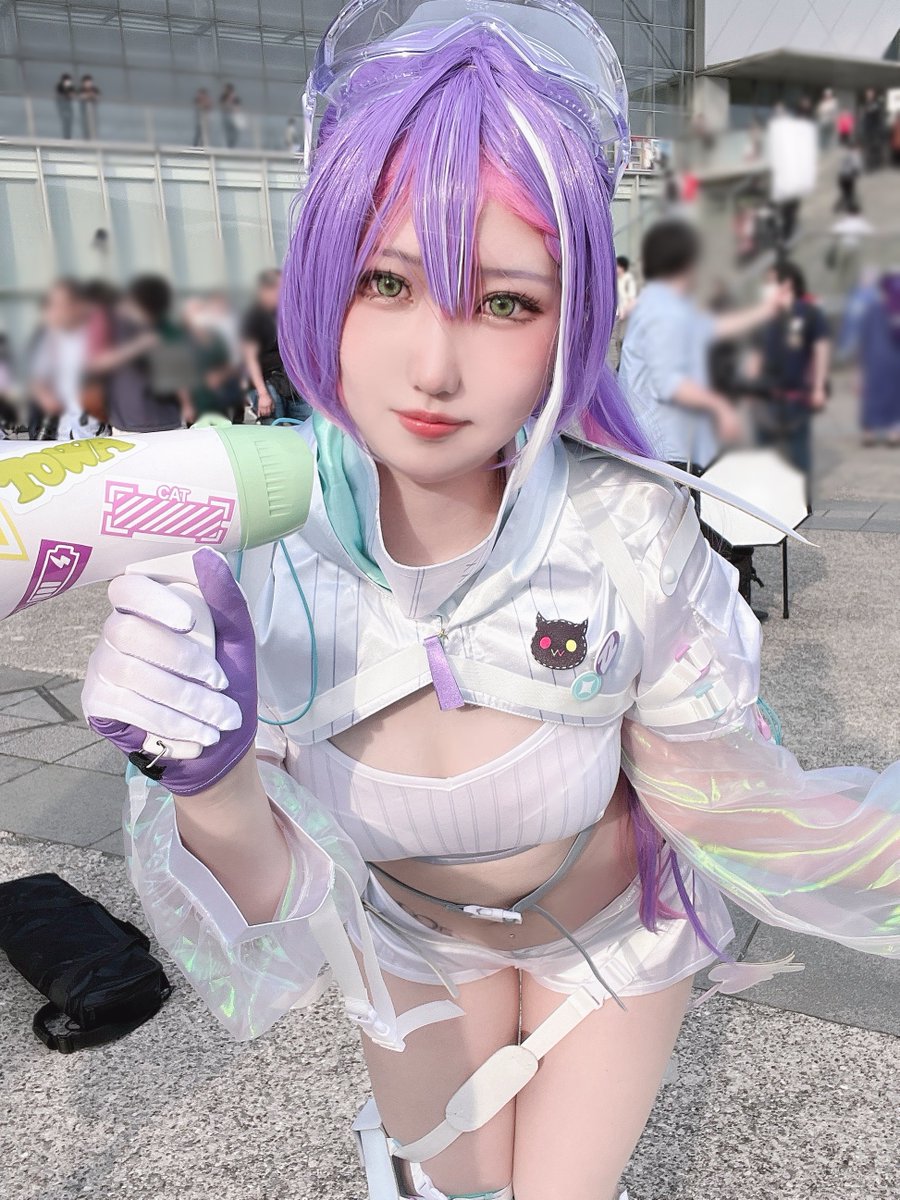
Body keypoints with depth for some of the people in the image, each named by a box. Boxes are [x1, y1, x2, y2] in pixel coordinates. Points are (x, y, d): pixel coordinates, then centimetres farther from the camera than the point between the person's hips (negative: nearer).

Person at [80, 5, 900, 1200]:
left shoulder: (629, 530, -34)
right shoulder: (235, 533, -31)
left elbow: (724, 794, -18)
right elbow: (273, 894, -26)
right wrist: (214, 788, -47)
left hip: (613, 922, 0)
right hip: (414, 936, 1)